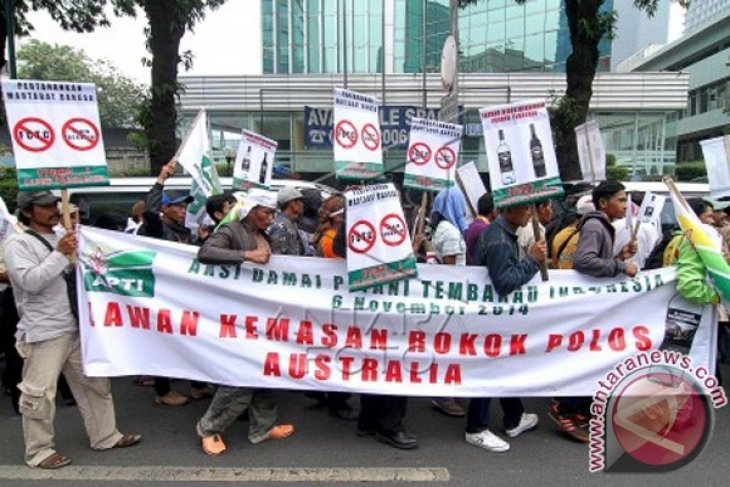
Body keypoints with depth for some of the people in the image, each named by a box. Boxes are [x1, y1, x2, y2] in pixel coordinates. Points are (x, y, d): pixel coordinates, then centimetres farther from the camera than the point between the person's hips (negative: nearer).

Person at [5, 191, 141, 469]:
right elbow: (30, 281, -20)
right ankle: (39, 451, 19)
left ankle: (105, 436, 25)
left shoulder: (63, 240, 16)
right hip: (43, 334, -7)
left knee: (95, 384, 13)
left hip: (76, 328, 7)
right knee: (39, 394, 1)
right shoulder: (18, 243, -6)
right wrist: (61, 255, -20)